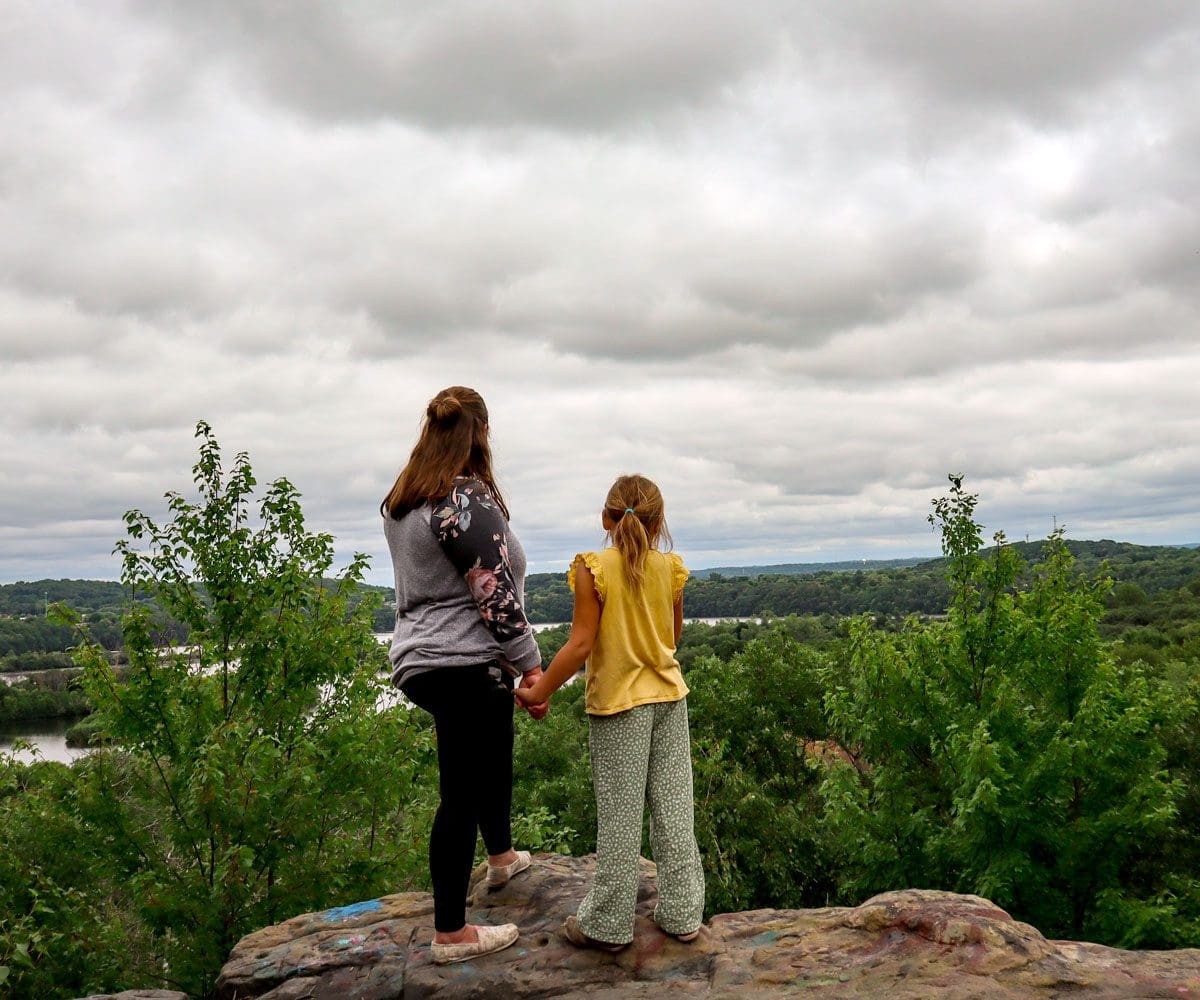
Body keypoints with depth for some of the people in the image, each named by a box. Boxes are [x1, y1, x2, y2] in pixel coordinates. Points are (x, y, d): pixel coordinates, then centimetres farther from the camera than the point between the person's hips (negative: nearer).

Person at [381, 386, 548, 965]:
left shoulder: (402, 503, 10)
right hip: (463, 665, -10)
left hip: (421, 658, 10)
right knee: (462, 793, -1)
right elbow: (495, 593, -21)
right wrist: (531, 665, -15)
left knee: (492, 756, 28)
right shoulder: (466, 500, -18)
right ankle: (450, 934, 9)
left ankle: (501, 857, 49)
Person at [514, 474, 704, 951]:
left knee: (619, 814, 2)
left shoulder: (593, 568, -12)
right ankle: (681, 913, 21)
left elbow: (581, 644, -17)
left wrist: (539, 691, -9)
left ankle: (606, 925, 13)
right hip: (669, 696, 4)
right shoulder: (670, 568, 0)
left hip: (618, 703, -4)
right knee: (673, 807, 11)